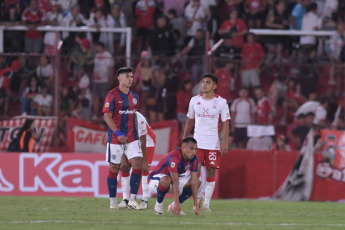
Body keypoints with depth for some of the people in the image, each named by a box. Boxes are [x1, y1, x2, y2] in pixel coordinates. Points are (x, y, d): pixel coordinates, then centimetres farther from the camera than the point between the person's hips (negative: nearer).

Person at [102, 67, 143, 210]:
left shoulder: (134, 96, 12)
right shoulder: (112, 95, -8)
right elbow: (107, 116, -13)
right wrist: (118, 133, -22)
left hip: (132, 138, 5)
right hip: (115, 138, -5)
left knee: (138, 164, -10)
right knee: (114, 168, 2)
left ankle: (132, 200, -7)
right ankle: (113, 201, 13)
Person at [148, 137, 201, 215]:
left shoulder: (194, 159, -10)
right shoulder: (174, 158, -32)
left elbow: (193, 182, -12)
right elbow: (174, 182, -35)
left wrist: (196, 204, -18)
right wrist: (177, 204, -38)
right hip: (156, 179, -8)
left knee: (197, 182, -6)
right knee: (166, 180, -41)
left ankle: (173, 206, -1)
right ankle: (158, 204, -13)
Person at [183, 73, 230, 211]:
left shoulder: (221, 102, 0)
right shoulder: (195, 100, 9)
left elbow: (225, 123, -1)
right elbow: (190, 121, 18)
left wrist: (225, 143, -10)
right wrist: (184, 139, 17)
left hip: (214, 143, -2)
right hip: (197, 142, 2)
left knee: (211, 172, -1)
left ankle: (206, 204, 5)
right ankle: (198, 197, 8)